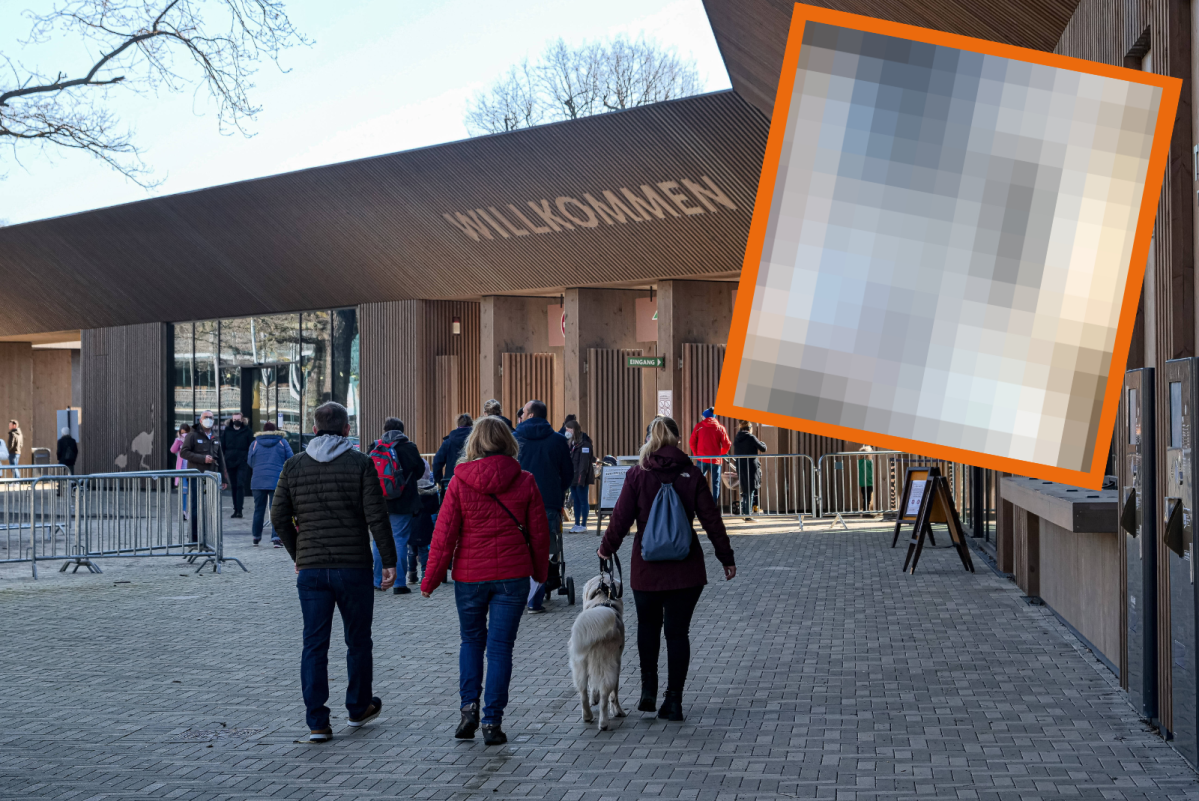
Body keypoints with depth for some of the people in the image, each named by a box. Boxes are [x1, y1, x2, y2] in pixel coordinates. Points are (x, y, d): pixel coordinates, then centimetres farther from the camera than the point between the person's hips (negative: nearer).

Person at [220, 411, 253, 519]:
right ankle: (236, 509, 15)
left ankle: (239, 510, -13)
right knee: (234, 487, 7)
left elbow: (252, 447, 4)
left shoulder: (247, 431, 3)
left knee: (240, 486, -10)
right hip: (230, 463, 3)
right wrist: (223, 464, 4)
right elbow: (222, 447, 10)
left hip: (242, 463, -3)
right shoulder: (227, 431, 9)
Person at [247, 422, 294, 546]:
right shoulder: (283, 442, 3)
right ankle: (276, 537, -14)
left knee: (259, 509, 13)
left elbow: (250, 462, 9)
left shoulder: (255, 443, 6)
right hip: (277, 481, -2)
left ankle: (256, 536, 23)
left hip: (258, 481, 2)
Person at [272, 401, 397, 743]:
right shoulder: (361, 463, -5)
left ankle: (317, 722, 2)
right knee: (358, 641, 15)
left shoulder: (293, 466, 4)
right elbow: (376, 516, -10)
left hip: (310, 569, 2)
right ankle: (358, 707, 29)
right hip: (354, 566, -2)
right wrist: (389, 560, -4)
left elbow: (279, 517, 5)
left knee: (314, 645, 4)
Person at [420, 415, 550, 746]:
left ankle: (469, 704, 4)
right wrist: (540, 572, 19)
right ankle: (492, 721, 3)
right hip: (513, 576, 0)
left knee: (471, 640, 19)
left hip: (470, 576, 0)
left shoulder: (460, 483, -6)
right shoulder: (525, 482, -3)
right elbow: (539, 533, 4)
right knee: (500, 647, 5)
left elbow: (444, 534, -5)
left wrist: (431, 579, 3)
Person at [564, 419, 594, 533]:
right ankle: (577, 524, 16)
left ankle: (583, 525, 3)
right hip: (573, 477, 9)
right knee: (576, 501, 11)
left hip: (581, 477, -9)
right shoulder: (571, 442, 15)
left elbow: (584, 462, -18)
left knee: (583, 501, -2)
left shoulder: (584, 442, -12)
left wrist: (581, 478, -22)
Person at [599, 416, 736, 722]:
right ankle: (673, 700, 4)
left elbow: (621, 517, -2)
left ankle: (648, 689, 15)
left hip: (647, 567, 0)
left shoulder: (637, 474, -4)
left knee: (648, 625, 20)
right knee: (677, 631, 6)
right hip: (686, 568, 0)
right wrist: (726, 557, 8)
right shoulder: (691, 473, -1)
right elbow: (711, 519, 0)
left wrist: (607, 547, 14)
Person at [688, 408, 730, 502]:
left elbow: (692, 442, 0)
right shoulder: (720, 427, 1)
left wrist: (696, 454, 13)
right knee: (715, 483, 5)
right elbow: (727, 445, -2)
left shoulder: (699, 426, 1)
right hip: (716, 460, 0)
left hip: (702, 459, 0)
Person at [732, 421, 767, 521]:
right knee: (751, 490, -2)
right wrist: (762, 442, 18)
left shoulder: (736, 439, 9)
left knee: (745, 490, 16)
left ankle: (744, 512, 17)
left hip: (740, 468, 6)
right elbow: (763, 449, -4)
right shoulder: (751, 437, -10)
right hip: (751, 467, -6)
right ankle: (748, 514, -6)